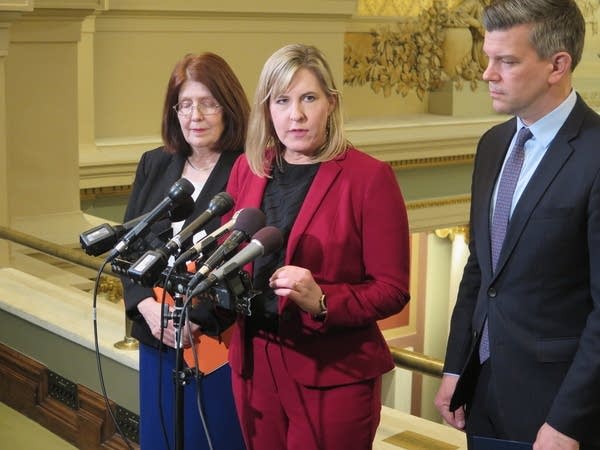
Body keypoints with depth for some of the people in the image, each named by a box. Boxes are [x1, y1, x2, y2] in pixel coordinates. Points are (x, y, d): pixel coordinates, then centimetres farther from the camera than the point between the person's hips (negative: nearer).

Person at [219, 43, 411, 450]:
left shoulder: (369, 177, -10)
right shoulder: (248, 169, 5)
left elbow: (392, 289, -10)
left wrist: (322, 301, -25)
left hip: (332, 374, -4)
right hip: (255, 366, 5)